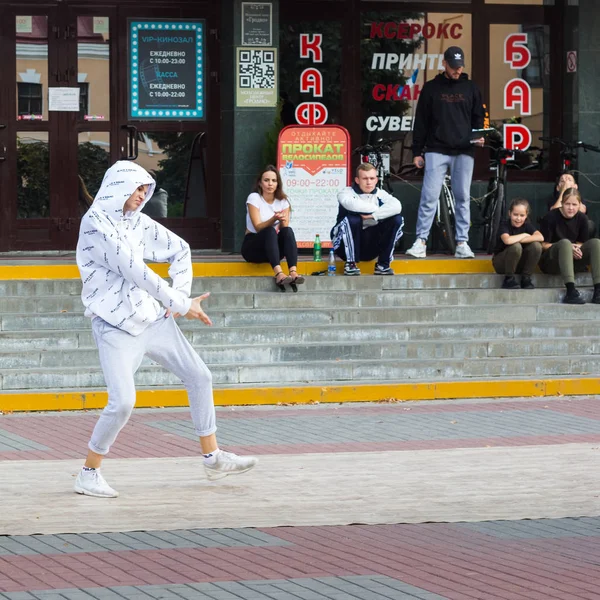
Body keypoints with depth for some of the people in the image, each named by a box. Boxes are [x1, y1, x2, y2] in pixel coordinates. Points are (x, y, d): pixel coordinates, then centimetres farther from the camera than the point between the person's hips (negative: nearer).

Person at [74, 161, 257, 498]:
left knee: (199, 377, 7)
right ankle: (89, 476, -2)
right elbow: (133, 270, -20)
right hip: (117, 326, -8)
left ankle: (214, 459, 19)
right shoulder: (95, 223, -15)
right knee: (122, 403, -18)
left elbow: (179, 250, 20)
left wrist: (180, 293, 4)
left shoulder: (138, 222, 8)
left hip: (152, 316, 8)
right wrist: (183, 305, -16)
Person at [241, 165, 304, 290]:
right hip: (252, 246, -4)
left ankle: (293, 272, -46)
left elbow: (285, 228, -6)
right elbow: (258, 227, -18)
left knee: (288, 231, -27)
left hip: (273, 248, 4)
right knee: (270, 231, -35)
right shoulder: (254, 198, -7)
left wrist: (282, 220, -29)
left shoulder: (282, 201, 5)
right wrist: (274, 219, -35)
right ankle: (278, 273, -54)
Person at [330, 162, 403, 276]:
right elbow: (351, 204, -32)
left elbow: (397, 207, -18)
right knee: (352, 218, -31)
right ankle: (350, 264, -17)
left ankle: (383, 264, -4)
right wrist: (378, 209, -18)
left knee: (396, 219, -12)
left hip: (371, 248, 3)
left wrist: (372, 215, -25)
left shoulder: (381, 194, 3)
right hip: (346, 246, -3)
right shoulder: (347, 193, -7)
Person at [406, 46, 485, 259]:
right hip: (436, 151, -2)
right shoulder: (431, 88, 7)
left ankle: (462, 243, 6)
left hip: (464, 152, 2)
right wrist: (417, 152, 3)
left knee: (463, 197, 2)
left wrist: (480, 136, -6)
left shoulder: (471, 88, 11)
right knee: (429, 196, -8)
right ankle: (421, 242, -7)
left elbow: (479, 117, 15)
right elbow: (421, 121, 7)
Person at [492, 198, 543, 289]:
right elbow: (507, 240, -40)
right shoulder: (504, 225, -18)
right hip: (501, 263, -4)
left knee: (536, 245, -22)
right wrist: (524, 235, -23)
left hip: (519, 263, 4)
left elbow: (540, 237, -24)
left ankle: (526, 278, -9)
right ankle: (509, 279, -17)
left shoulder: (527, 225, -5)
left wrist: (517, 239, -30)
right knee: (516, 246, -35)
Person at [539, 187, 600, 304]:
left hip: (573, 260, 5)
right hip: (550, 262, -5)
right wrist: (568, 248, -22)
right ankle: (571, 291, -48)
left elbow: (582, 243, 11)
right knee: (565, 242, -34)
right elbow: (543, 245, -12)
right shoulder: (551, 217, -12)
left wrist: (576, 248, -15)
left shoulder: (582, 218, 2)